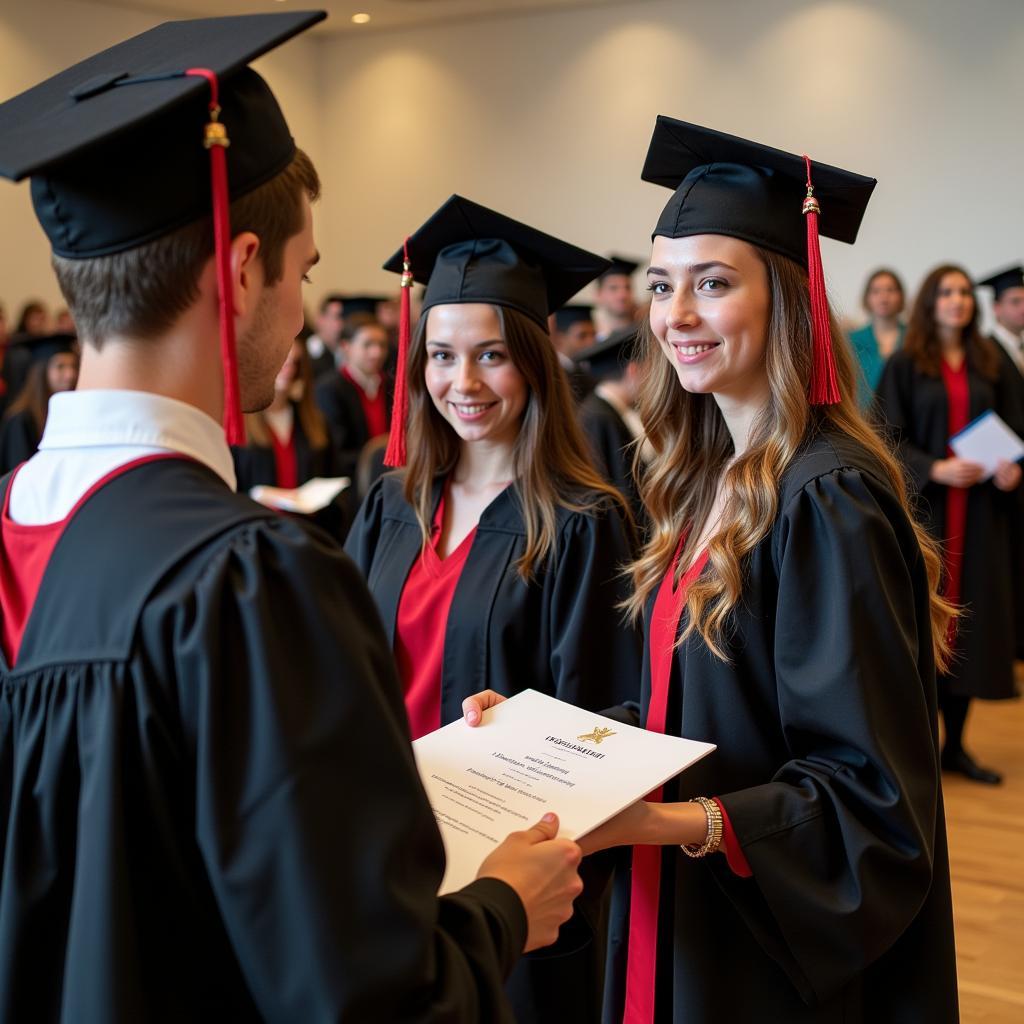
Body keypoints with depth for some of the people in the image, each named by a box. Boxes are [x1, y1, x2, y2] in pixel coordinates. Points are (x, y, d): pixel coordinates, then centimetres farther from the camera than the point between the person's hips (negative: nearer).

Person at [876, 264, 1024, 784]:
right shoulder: (905, 365, -1)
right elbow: (888, 438, -5)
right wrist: (934, 469, -20)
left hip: (980, 510, 3)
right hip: (922, 507, -3)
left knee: (969, 619, 6)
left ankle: (955, 745, 17)